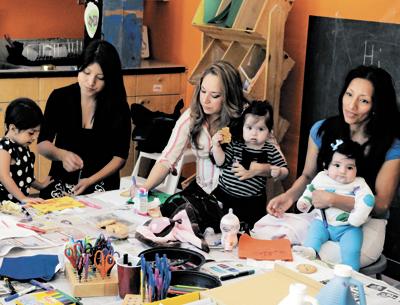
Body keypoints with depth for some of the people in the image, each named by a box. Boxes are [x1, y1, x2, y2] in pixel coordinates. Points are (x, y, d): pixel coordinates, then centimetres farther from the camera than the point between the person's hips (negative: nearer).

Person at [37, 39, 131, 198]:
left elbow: (119, 156, 1)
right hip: (60, 184, 1)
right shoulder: (60, 98, 1)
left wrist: (91, 181, -14)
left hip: (102, 186, -1)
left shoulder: (118, 107, -2)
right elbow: (42, 144, 4)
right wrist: (62, 155, -18)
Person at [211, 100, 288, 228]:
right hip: (224, 194, 1)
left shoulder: (271, 151, 0)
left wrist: (279, 172, -18)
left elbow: (284, 171, 3)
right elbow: (221, 162, -2)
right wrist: (216, 146, -14)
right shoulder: (234, 145, 2)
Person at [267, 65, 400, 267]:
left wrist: (331, 199, -23)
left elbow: (380, 205, -13)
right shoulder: (322, 130, 0)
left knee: (332, 257, -37)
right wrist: (289, 196, -10)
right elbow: (307, 176, 12)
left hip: (366, 223, -4)